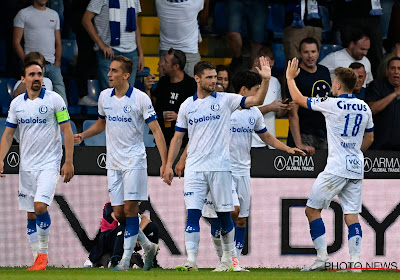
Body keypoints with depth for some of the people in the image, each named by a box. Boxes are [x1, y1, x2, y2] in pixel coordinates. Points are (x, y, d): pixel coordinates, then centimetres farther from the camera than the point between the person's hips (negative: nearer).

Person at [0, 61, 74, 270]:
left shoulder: (54, 99, -5)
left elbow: (67, 131, -4)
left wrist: (68, 162, -9)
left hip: (49, 164, -5)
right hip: (26, 165, 5)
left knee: (40, 206, -19)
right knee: (30, 214, 5)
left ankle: (43, 252, -6)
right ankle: (38, 259, 11)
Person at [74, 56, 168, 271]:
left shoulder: (140, 98, -10)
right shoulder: (104, 96, 6)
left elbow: (156, 130, -10)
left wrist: (164, 163, -16)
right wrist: (82, 136, 7)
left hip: (134, 161, -6)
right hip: (113, 162, 6)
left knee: (130, 208, -10)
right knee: (118, 213, 3)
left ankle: (126, 259, -8)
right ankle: (148, 246, 22)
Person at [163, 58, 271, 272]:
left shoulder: (224, 100, 3)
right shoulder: (187, 106, 9)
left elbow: (256, 100, -5)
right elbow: (178, 137, 13)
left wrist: (265, 80, -20)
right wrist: (169, 165, 7)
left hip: (220, 167, -1)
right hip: (194, 168, 1)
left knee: (224, 214, 5)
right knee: (192, 213, -9)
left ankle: (227, 258, 19)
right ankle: (191, 261, -13)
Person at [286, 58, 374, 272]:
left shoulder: (331, 104, -10)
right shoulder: (364, 108, 8)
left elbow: (298, 99, 1)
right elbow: (369, 138, 20)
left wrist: (290, 77, 16)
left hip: (336, 168, -6)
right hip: (356, 167, 6)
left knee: (312, 209, 2)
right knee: (351, 214, 5)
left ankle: (322, 257, -5)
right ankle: (355, 261, -5)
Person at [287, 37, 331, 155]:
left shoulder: (324, 71, 11)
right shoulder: (296, 77, -10)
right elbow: (293, 113, -15)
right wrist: (299, 144, -23)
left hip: (325, 135, 6)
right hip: (304, 135, -6)